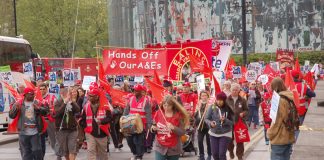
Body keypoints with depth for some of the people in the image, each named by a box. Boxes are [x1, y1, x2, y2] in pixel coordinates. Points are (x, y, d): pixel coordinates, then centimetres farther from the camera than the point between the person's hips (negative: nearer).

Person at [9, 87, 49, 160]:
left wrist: (38, 108, -24)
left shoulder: (37, 103, 4)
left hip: (35, 132, 0)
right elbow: (11, 115, -1)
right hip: (23, 133, 1)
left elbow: (46, 111, -4)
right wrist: (16, 109, -21)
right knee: (25, 152, 7)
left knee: (37, 151, 1)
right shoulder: (18, 104, 3)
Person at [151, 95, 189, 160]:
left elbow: (182, 132, -12)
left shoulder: (178, 115, -9)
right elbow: (154, 128, 10)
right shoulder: (158, 113, -1)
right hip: (160, 147, 1)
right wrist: (153, 128, -13)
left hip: (173, 149, -1)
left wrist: (173, 128, -29)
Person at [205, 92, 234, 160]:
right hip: (214, 133, 3)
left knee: (222, 154, -8)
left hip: (225, 134, -3)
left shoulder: (228, 109, -10)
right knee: (214, 153, 9)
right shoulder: (212, 107, -7)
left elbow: (232, 122, -8)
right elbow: (206, 118, -1)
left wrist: (225, 120, -27)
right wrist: (210, 123, -21)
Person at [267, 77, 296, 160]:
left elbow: (277, 121, -17)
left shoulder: (280, 100, -16)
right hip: (289, 137, 8)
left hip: (279, 138, -8)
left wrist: (270, 133, -5)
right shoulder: (290, 98, 8)